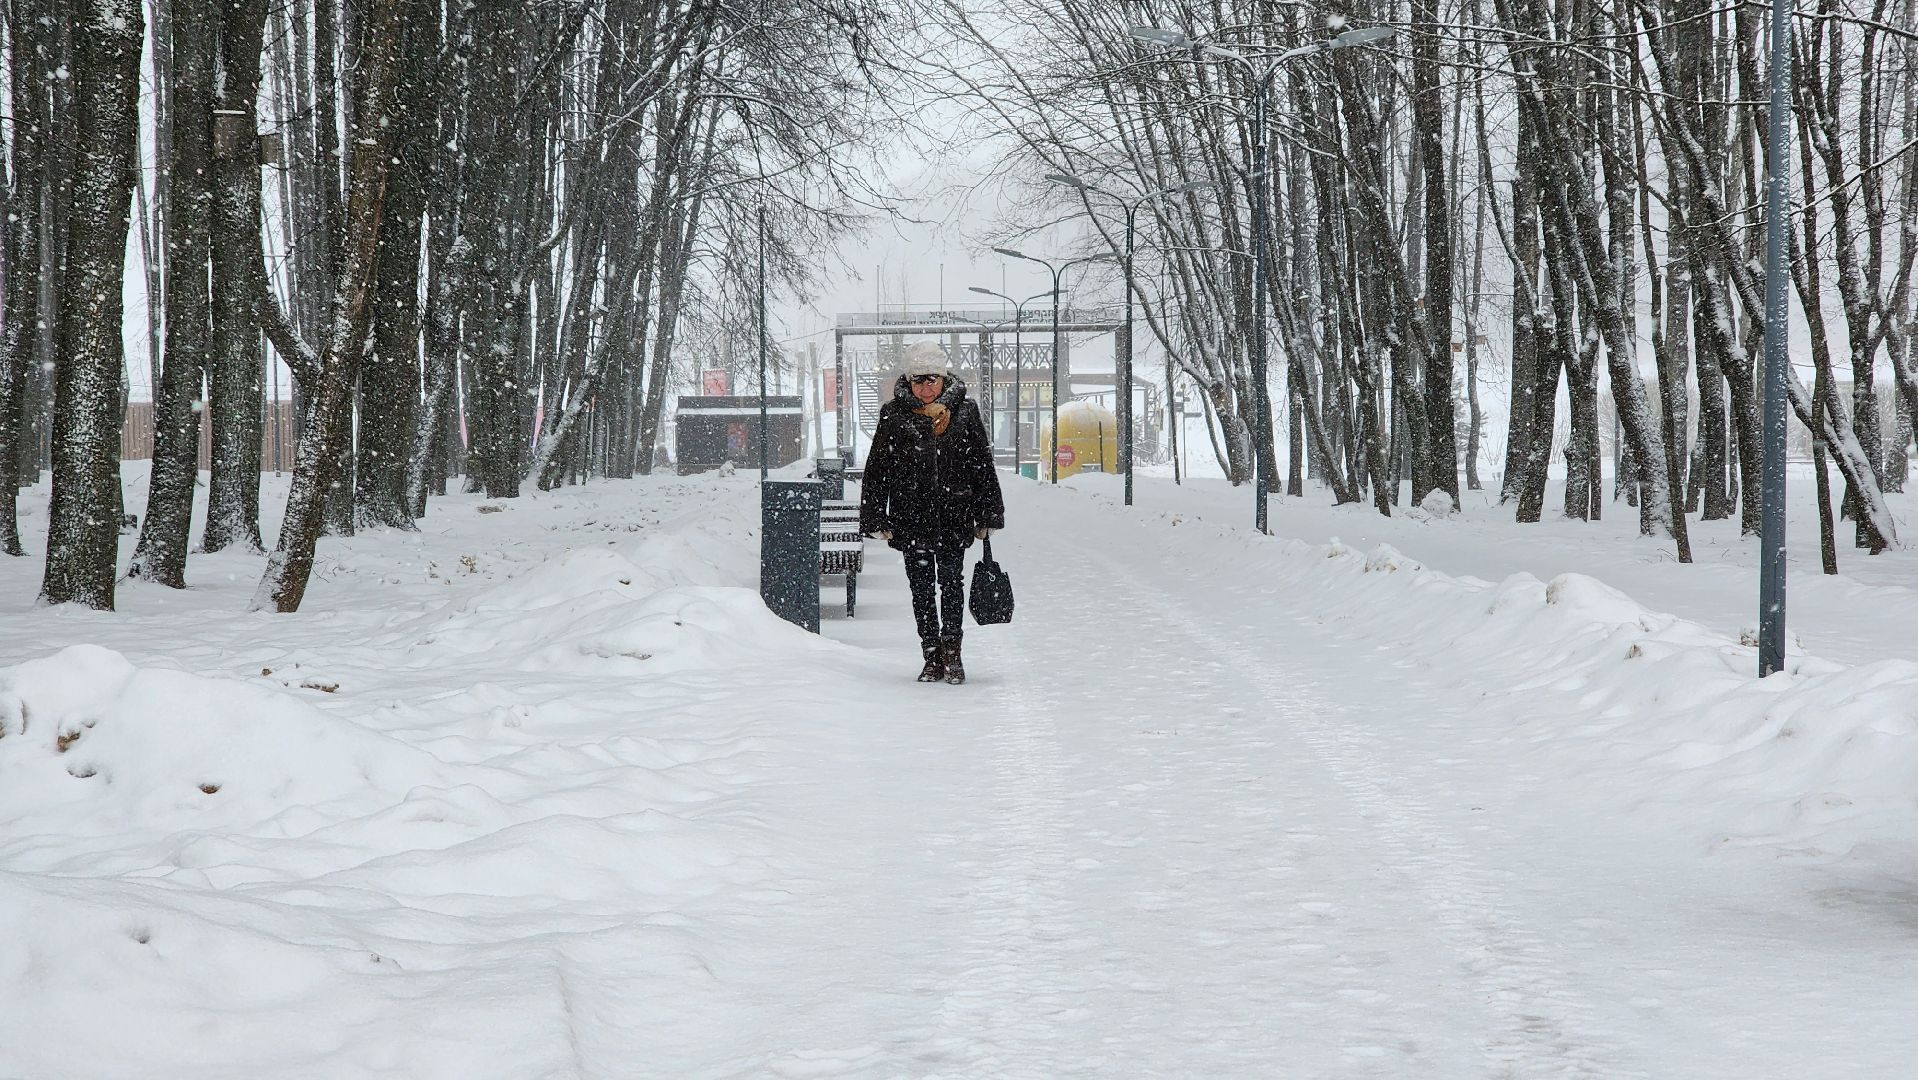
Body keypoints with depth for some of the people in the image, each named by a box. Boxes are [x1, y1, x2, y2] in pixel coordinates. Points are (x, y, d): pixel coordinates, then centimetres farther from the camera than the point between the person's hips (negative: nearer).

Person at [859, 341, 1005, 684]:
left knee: (951, 583, 0)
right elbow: (877, 471, 4)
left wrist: (988, 516, 6)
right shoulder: (894, 416, 1)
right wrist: (875, 519, 0)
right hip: (911, 518, 1)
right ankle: (932, 657, 13)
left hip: (954, 518, -1)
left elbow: (983, 466, 7)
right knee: (921, 589, 5)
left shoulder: (964, 413, 3)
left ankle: (952, 652, 11)